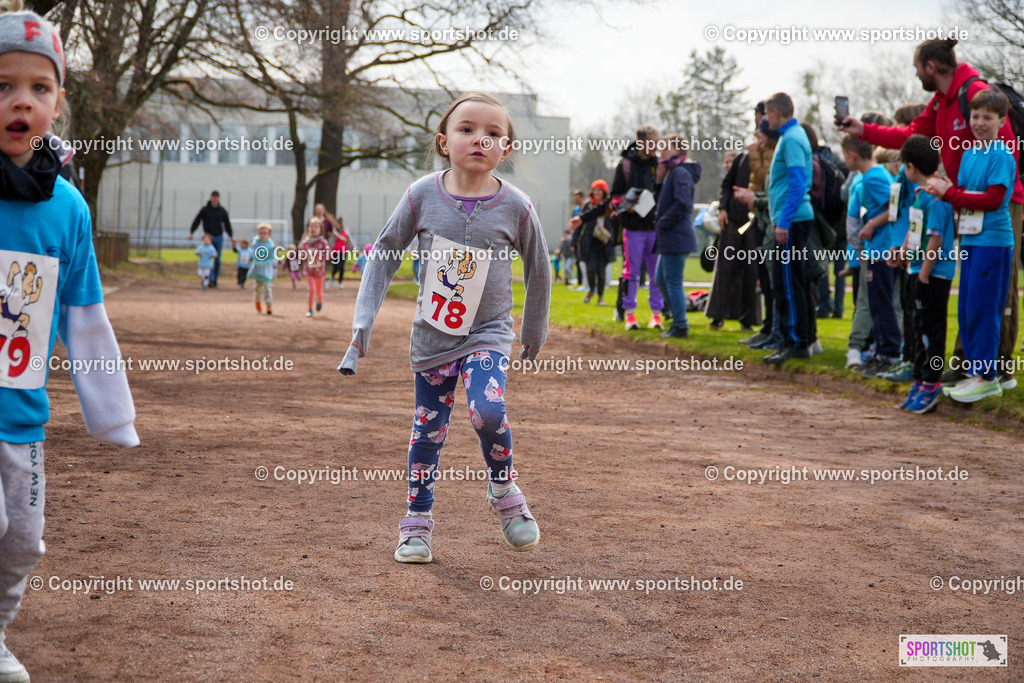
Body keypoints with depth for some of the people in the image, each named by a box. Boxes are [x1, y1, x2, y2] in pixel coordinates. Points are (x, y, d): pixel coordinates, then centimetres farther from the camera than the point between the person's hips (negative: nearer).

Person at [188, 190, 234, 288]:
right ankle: (210, 279, -14)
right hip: (208, 237, -3)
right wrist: (191, 232, -9)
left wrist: (232, 237, 13)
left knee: (217, 260, 5)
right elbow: (196, 221, 1)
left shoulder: (222, 211, 8)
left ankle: (215, 279, 14)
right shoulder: (205, 210, 0)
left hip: (219, 237, 3)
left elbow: (227, 224, 16)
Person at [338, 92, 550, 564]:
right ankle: (417, 523, 26)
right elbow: (384, 255, 2)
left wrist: (533, 338, 13)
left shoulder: (515, 207, -10)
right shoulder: (423, 195, -8)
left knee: (487, 411, -25)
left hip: (487, 334, -2)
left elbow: (538, 273, 4)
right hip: (431, 335, 2)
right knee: (428, 430, 8)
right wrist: (362, 326, -1)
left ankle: (505, 492, 2)